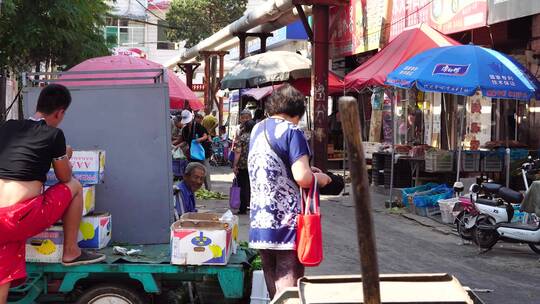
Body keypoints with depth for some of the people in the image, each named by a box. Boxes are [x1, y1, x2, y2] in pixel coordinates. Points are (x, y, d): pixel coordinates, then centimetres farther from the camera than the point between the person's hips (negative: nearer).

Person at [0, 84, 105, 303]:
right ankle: (71, 252, 22)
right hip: (23, 218, -5)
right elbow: (65, 177, 11)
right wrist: (64, 158, 32)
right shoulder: (53, 134, -1)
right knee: (74, 187, 17)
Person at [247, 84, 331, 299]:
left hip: (259, 222, 8)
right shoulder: (291, 132, -11)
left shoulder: (257, 129, 12)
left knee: (273, 288, 17)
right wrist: (320, 178, -1)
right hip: (286, 223, -7)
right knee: (288, 290, -3)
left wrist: (306, 170, 21)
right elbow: (302, 177, -21)